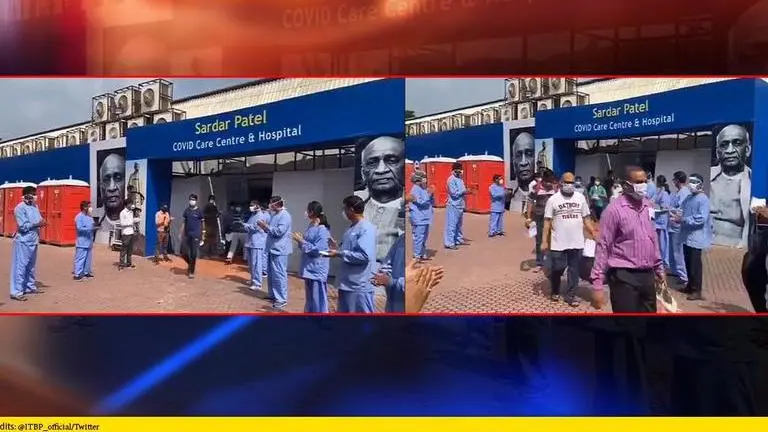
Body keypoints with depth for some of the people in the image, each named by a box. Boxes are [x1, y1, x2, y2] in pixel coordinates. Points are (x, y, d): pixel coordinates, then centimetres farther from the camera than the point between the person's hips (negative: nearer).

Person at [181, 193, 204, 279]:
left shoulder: (199, 211, 0)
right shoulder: (186, 210, 8)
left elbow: (202, 224, 2)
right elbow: (183, 222, 11)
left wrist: (203, 235, 0)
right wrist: (181, 234, 6)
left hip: (196, 235, -3)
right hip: (187, 235, 3)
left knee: (194, 254, -4)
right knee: (186, 253, 0)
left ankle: (192, 272, 6)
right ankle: (190, 264, 30)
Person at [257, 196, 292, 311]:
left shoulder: (284, 215, -15)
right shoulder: (275, 215, 15)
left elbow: (279, 231, -23)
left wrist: (266, 226, -15)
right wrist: (264, 227, 5)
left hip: (280, 249, -10)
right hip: (273, 248, 10)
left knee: (279, 274, -9)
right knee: (272, 273, 16)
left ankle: (282, 299, -6)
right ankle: (273, 295, 27)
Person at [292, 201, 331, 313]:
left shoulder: (323, 230, -17)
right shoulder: (311, 227, 9)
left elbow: (317, 250, -21)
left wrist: (301, 241, -16)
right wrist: (300, 240, -1)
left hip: (317, 270, -9)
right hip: (309, 268, 9)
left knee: (318, 299, -3)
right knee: (309, 298, 19)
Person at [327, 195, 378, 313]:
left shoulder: (366, 228, -15)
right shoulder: (351, 228, 14)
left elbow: (364, 256, -25)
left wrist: (339, 254, -18)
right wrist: (336, 250, 3)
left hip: (360, 286, -10)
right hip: (347, 283, 10)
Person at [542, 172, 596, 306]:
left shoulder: (580, 198, 7)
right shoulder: (553, 199, -3)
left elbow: (586, 218, 12)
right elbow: (547, 221, -3)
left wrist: (593, 234, 2)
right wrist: (544, 241, -6)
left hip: (577, 243, 3)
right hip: (559, 243, -3)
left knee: (574, 270, 8)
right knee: (557, 268, 4)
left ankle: (570, 295, 19)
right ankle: (555, 291, 28)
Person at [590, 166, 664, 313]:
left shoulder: (648, 205, 8)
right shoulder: (614, 209, -12)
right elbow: (603, 246, -12)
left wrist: (659, 268, 20)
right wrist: (597, 284, -15)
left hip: (647, 275, 7)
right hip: (624, 276, -6)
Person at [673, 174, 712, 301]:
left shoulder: (703, 199, -13)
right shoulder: (688, 197, 11)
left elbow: (701, 218, -22)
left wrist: (684, 219, -21)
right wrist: (679, 217, 0)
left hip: (696, 237, -8)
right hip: (687, 235, 8)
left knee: (695, 263, -3)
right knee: (688, 262, 15)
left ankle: (697, 291, 4)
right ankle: (690, 285, 29)